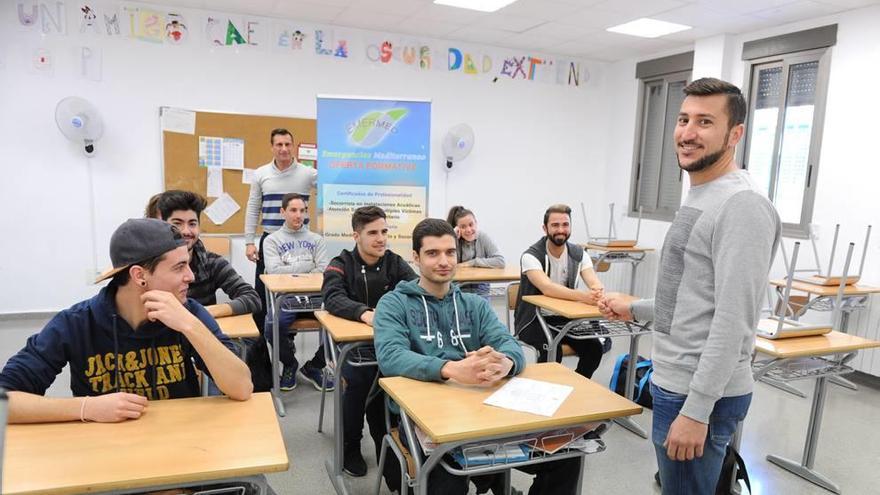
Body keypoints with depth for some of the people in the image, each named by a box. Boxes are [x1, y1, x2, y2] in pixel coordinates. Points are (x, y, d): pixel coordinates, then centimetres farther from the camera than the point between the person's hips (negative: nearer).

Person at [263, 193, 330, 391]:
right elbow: (275, 271, -5)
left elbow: (323, 271, 3)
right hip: (285, 298, -2)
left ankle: (314, 367, 3)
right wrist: (307, 265, -2)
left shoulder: (317, 240, 17)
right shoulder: (272, 240, 11)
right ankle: (290, 364, 4)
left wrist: (292, 273, -7)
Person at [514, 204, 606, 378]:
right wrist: (583, 296, -47)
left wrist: (597, 291, -40)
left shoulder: (578, 254, 0)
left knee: (594, 348, -15)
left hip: (565, 318, 5)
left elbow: (595, 283, -14)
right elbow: (547, 287, -32)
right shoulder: (531, 255, -16)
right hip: (534, 320, -4)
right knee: (552, 353, -30)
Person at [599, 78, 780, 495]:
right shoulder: (698, 199, 12)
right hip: (677, 381, 10)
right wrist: (635, 309, 25)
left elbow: (733, 321, -24)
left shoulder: (741, 205, -19)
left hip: (702, 393, -10)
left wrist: (696, 410, -24)